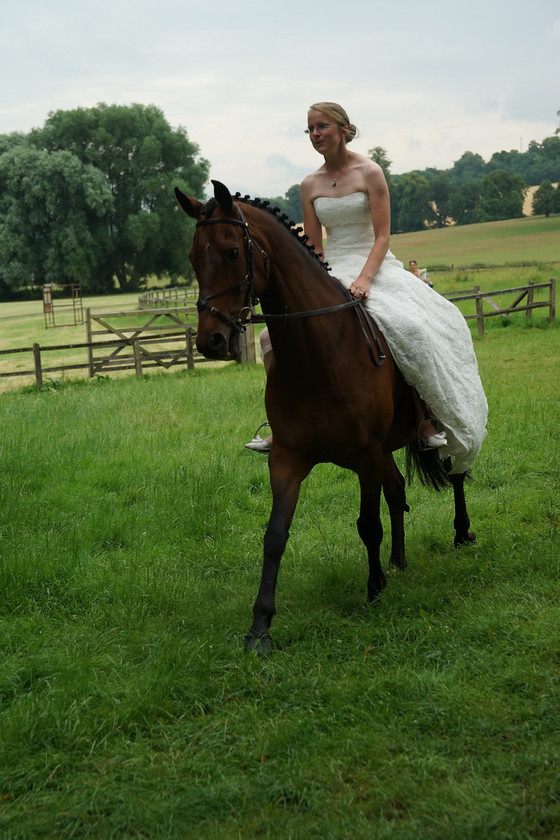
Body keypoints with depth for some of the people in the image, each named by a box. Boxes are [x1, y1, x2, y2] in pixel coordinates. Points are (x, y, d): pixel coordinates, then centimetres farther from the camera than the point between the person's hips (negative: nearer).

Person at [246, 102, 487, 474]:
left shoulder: (369, 172, -3)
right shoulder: (310, 184, 9)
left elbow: (382, 236, -9)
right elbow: (312, 246, 11)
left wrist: (363, 280, -23)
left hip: (375, 267, -4)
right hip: (330, 274, 4)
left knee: (410, 330, -32)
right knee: (273, 337, -13)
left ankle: (426, 421, -15)